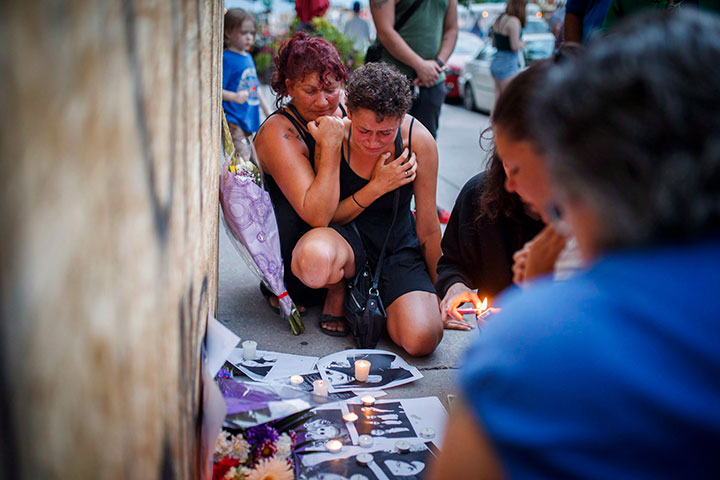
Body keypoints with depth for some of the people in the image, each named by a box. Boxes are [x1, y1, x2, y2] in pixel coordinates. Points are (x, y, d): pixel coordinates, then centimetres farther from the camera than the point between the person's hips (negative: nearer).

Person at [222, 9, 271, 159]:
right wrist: (234, 96, -32)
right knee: (241, 159, -17)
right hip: (232, 121, -9)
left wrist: (267, 110, 26)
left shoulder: (248, 58, 15)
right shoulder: (226, 59, -11)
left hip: (249, 118, 9)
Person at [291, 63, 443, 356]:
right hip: (346, 237, -1)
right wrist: (376, 187, -23)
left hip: (399, 244, 2)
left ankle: (378, 298, 12)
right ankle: (337, 289, -1)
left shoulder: (418, 140, -15)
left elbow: (427, 229, -4)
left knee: (422, 340, -23)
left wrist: (441, 292, 6)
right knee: (314, 260, -41)